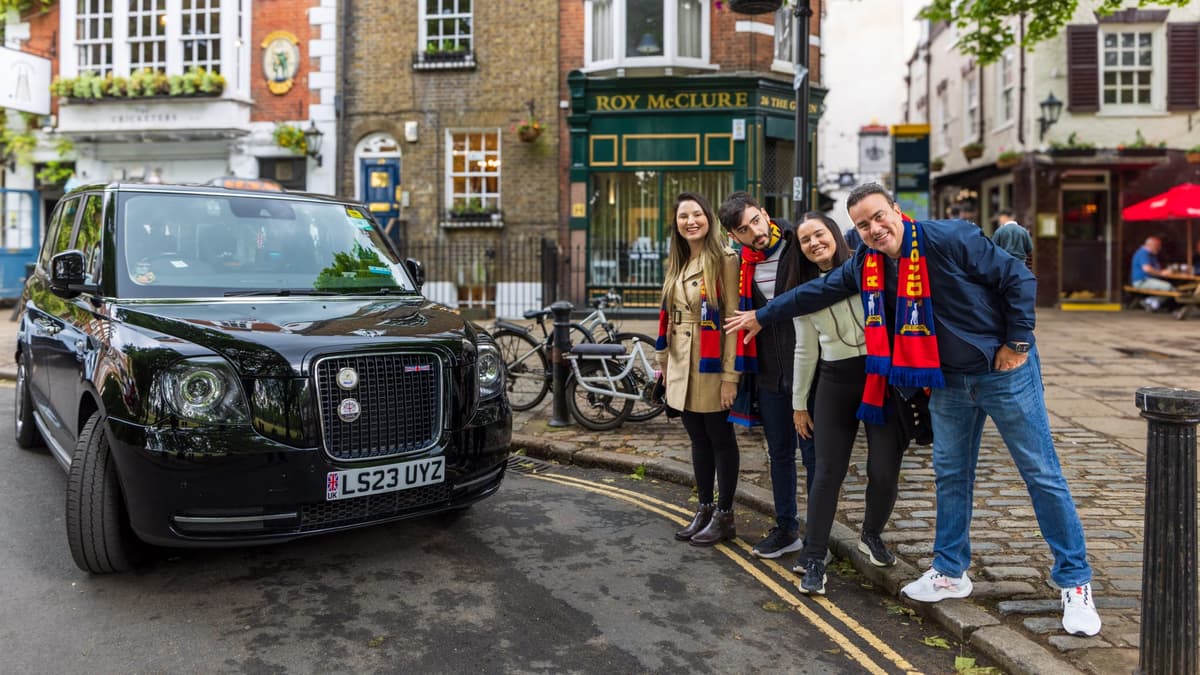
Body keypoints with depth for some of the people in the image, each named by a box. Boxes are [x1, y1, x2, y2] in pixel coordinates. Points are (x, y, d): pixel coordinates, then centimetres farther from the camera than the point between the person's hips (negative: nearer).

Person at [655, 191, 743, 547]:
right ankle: (705, 509, 26)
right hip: (681, 366, 7)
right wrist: (664, 360, 16)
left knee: (720, 439, 4)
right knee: (698, 439, 15)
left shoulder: (724, 260, -11)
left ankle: (725, 516, 16)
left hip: (711, 367, -7)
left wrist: (730, 375, -18)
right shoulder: (677, 264, 12)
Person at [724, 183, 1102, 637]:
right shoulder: (864, 265, -2)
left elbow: (1018, 279, -16)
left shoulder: (949, 239, -21)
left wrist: (1017, 343, -15)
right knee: (950, 475, 13)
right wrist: (761, 316, 15)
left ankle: (1075, 582, 13)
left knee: (1042, 474, 2)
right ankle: (950, 572, 27)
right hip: (947, 379, 6)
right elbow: (817, 291, 9)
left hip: (1003, 370, -6)